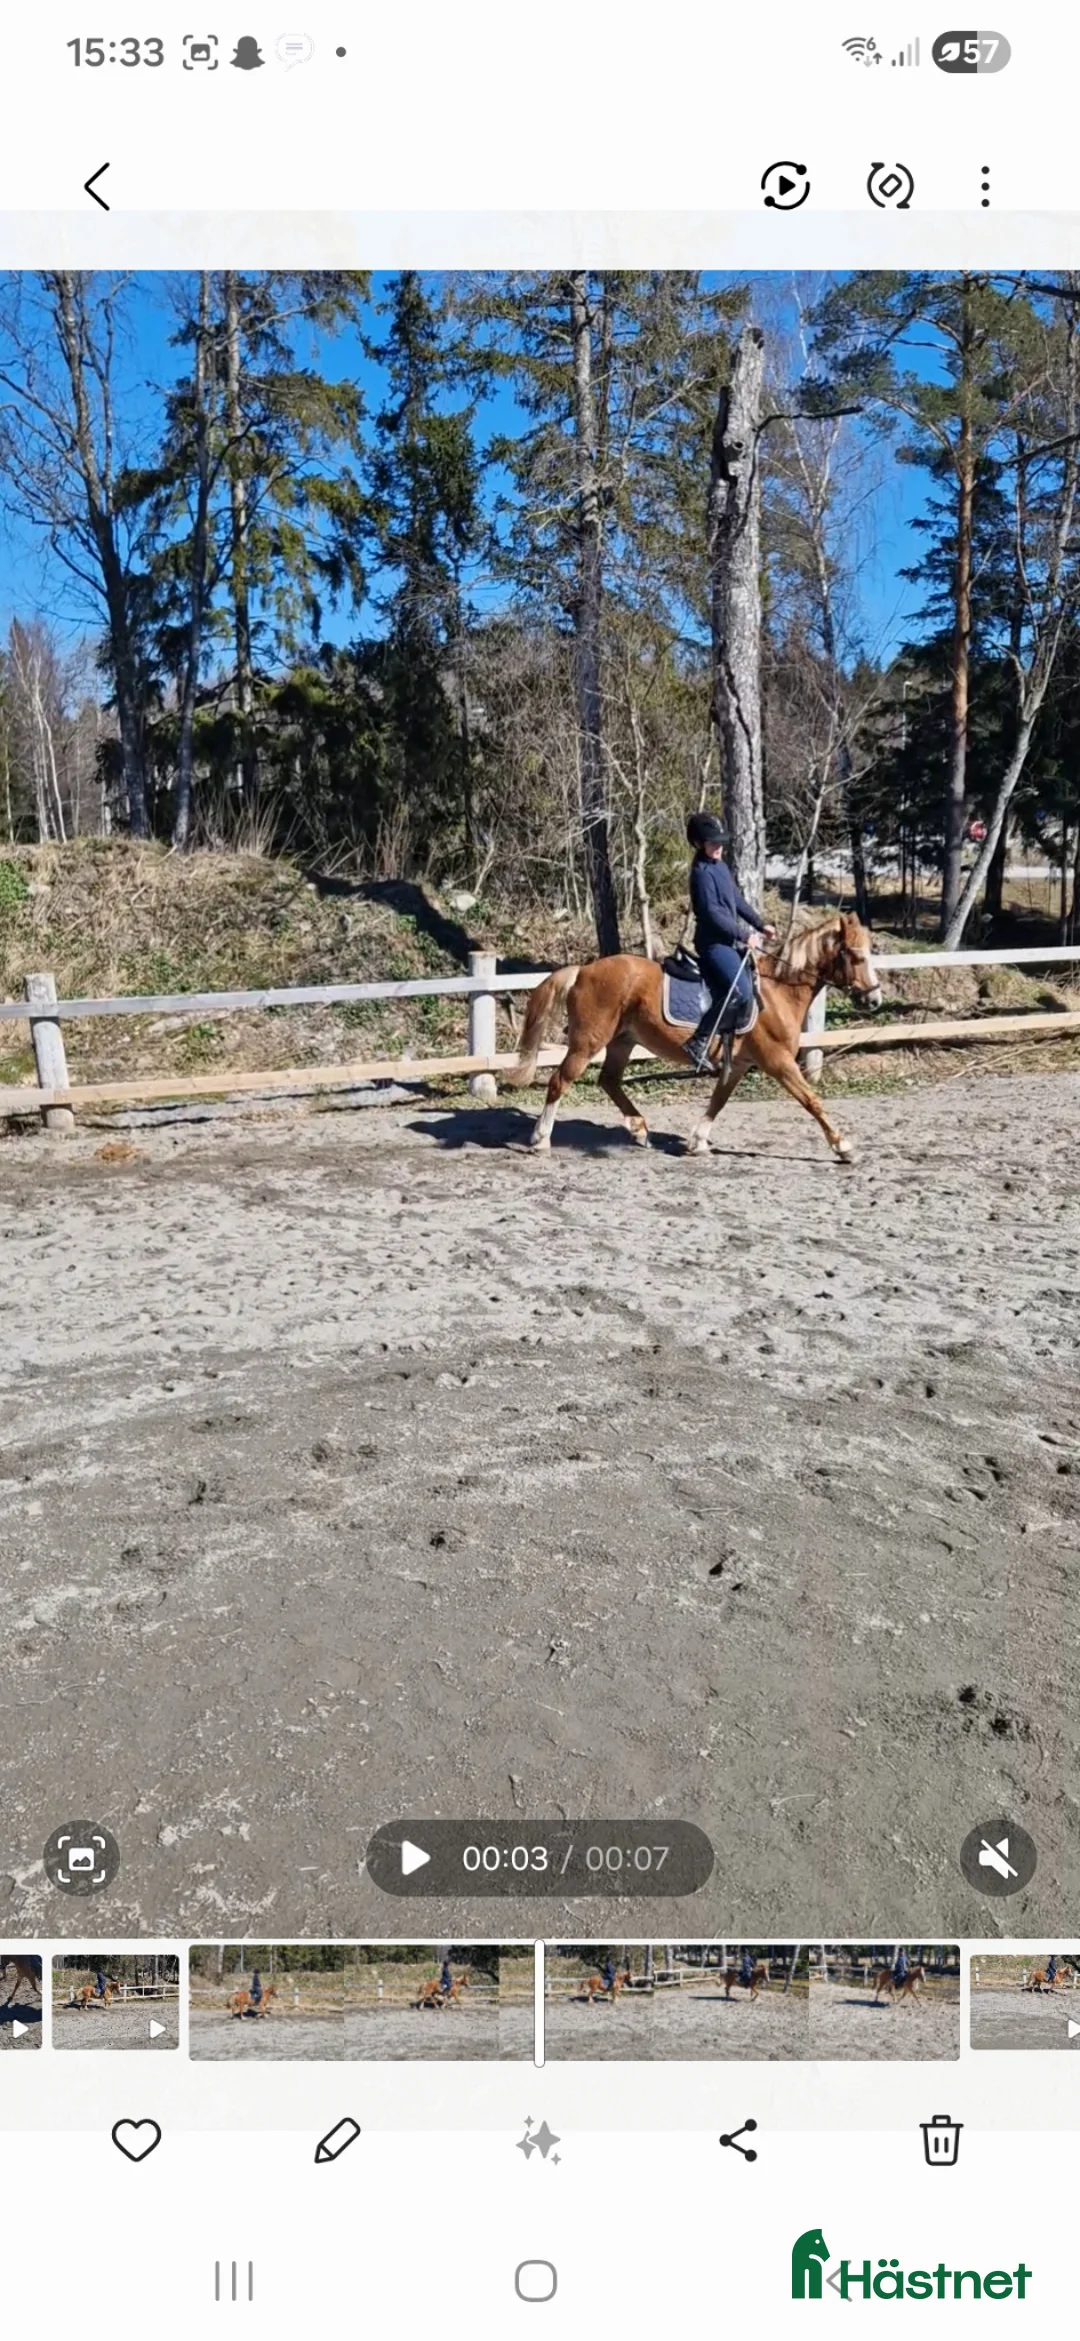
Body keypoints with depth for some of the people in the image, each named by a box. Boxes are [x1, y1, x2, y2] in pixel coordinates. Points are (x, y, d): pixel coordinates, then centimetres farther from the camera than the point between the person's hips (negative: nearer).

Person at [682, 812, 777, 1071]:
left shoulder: (721, 866, 14)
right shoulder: (702, 872, -14)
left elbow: (737, 900, 22)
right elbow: (712, 913, -21)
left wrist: (760, 925, 16)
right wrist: (743, 935, -18)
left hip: (729, 940, 10)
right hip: (714, 942, -10)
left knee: (750, 990, 8)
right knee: (740, 991, -23)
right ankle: (699, 1041, -18)